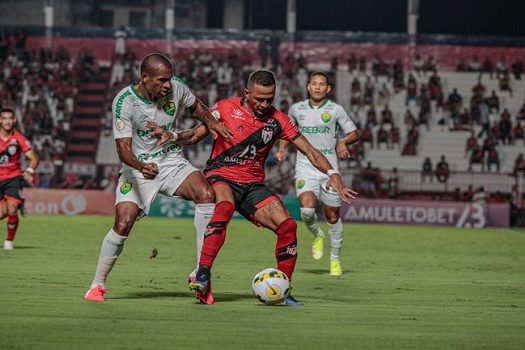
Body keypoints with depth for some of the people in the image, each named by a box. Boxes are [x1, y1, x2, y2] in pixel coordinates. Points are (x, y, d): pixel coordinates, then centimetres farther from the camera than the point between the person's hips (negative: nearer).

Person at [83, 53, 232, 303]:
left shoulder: (176, 88, -8)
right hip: (138, 168, -3)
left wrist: (211, 122, -6)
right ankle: (97, 286, 3)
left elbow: (195, 106, 15)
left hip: (172, 162, 3)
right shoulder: (125, 101, -20)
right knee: (123, 224, -18)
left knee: (206, 194, -24)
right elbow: (123, 147, -23)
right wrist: (142, 167, -43)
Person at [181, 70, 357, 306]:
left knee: (287, 226, -13)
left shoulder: (277, 120, 3)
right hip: (220, 177, -4)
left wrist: (332, 173, -11)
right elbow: (195, 136, 0)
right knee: (225, 207, -38)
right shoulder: (226, 108, -3)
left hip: (252, 185, 4)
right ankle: (203, 274, -41)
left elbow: (309, 151, 3)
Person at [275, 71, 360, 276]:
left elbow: (354, 134, 7)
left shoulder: (336, 110, 0)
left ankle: (335, 260, 23)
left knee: (332, 216, 6)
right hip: (305, 167, 0)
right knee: (307, 210, -23)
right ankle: (317, 235, 11)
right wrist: (282, 148, 5)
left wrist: (344, 142, -14)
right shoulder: (297, 109, 6)